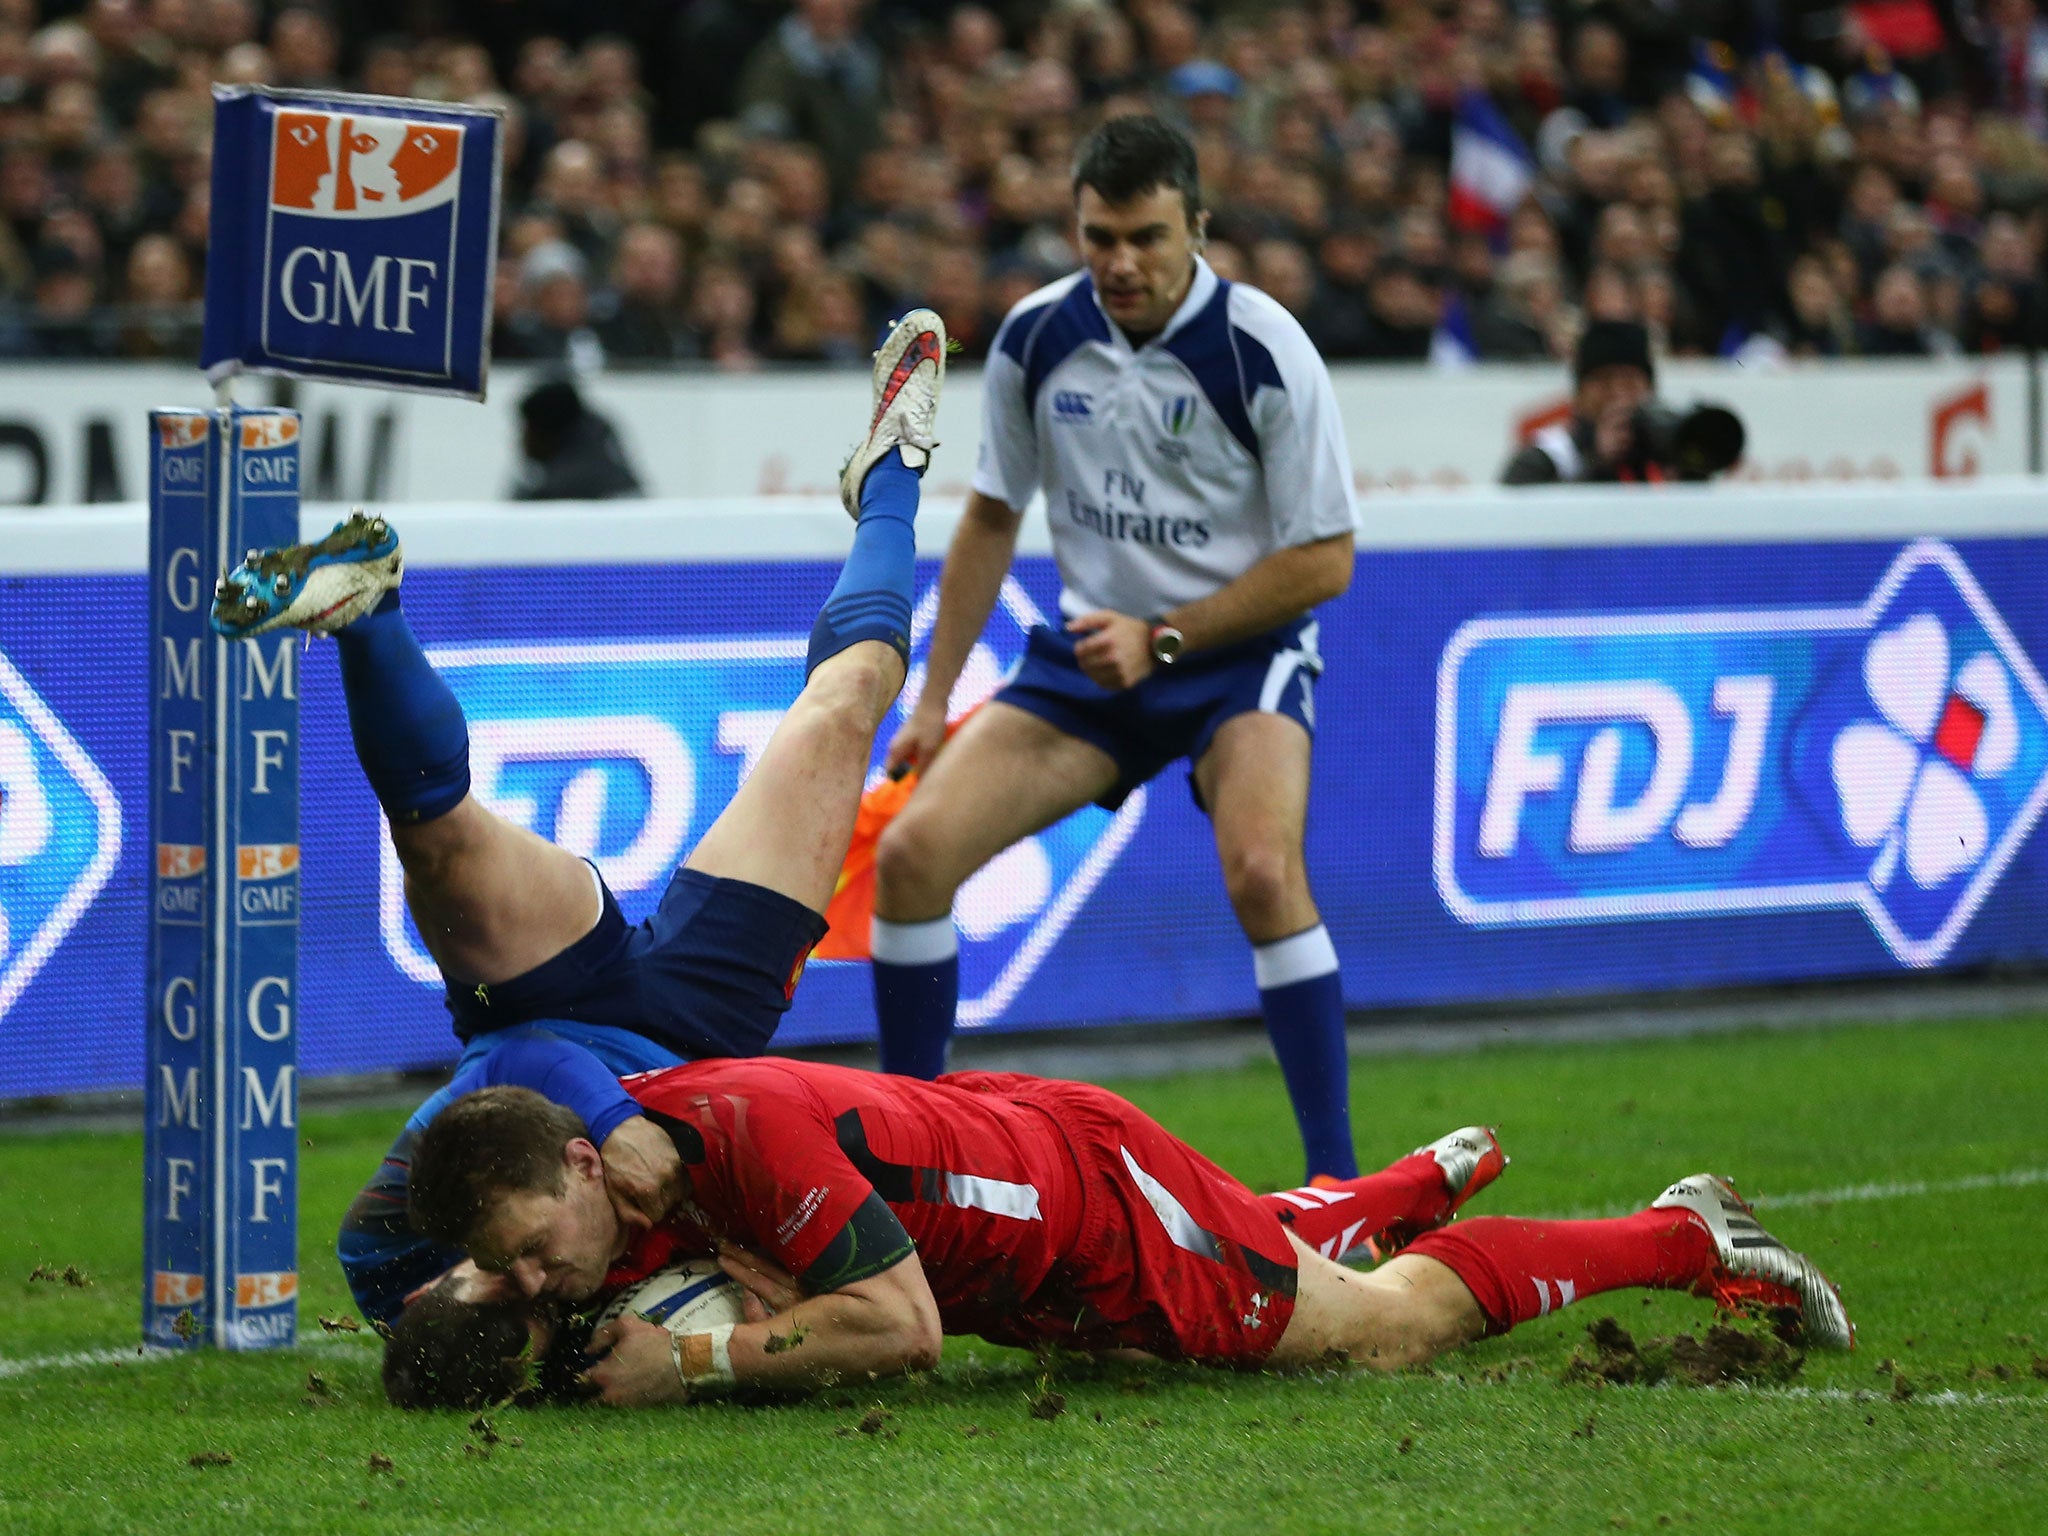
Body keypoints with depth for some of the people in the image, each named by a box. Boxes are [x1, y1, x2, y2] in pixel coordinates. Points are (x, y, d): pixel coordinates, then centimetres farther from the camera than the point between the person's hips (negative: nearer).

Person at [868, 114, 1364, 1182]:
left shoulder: (1261, 351, -17)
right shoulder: (1037, 337, -4)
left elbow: (1323, 560, -12)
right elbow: (992, 518, 10)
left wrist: (1161, 640, -17)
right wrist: (934, 698, 9)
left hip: (1237, 653, -4)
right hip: (1087, 653, 5)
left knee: (1261, 867, -32)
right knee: (911, 851, -12)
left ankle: (1336, 1180, -23)